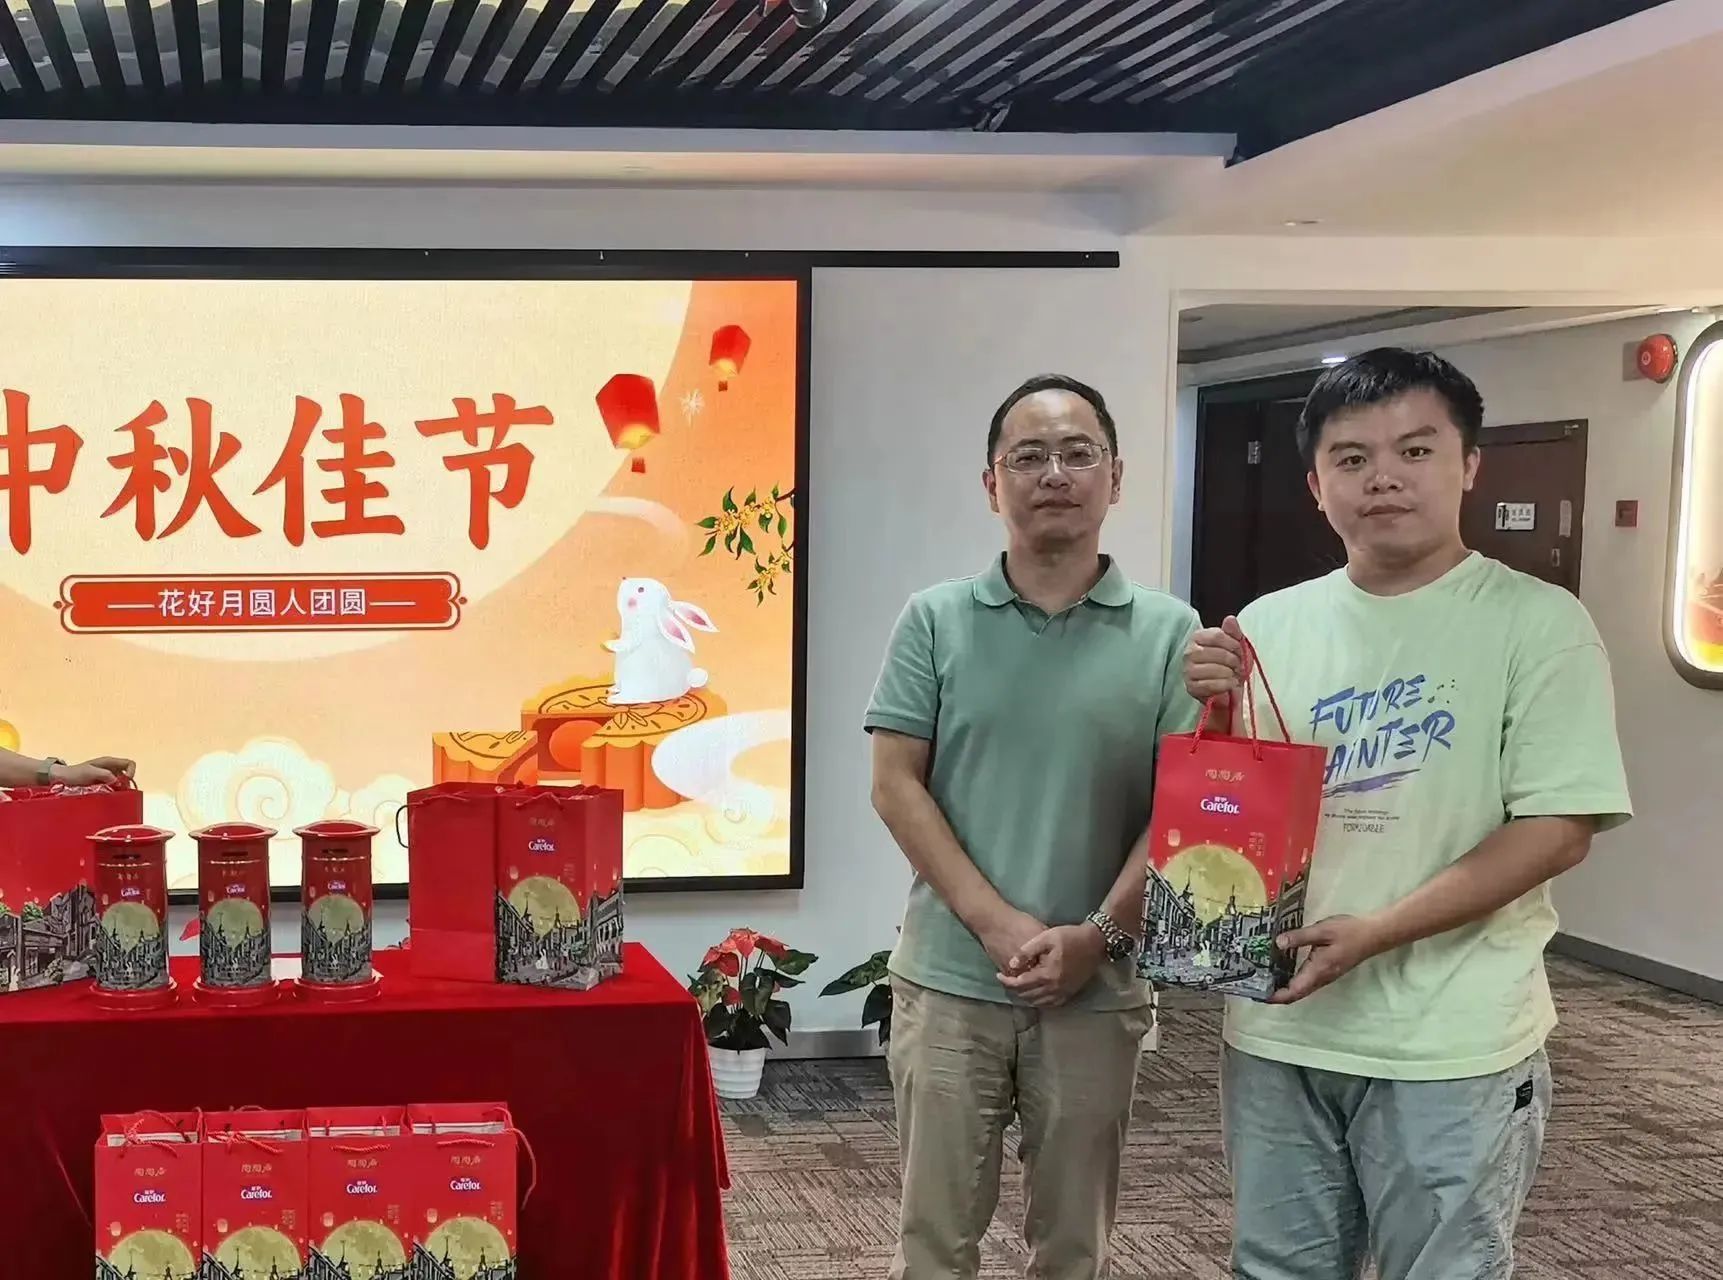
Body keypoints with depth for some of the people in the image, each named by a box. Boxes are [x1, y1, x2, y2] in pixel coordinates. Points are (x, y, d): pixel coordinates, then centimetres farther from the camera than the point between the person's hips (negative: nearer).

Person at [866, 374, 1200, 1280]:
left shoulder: (1167, 632, 1)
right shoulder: (935, 620, 1)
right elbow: (895, 786, -3)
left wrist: (1100, 935, -12)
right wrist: (995, 922, -12)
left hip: (1098, 988, 1)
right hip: (949, 977, 0)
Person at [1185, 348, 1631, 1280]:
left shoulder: (1536, 622, -7)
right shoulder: (1270, 626, 5)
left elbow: (1557, 831, -13)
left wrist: (1376, 932, -21)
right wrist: (1216, 712, -11)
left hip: (1450, 1048, -4)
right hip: (1276, 1029, 4)